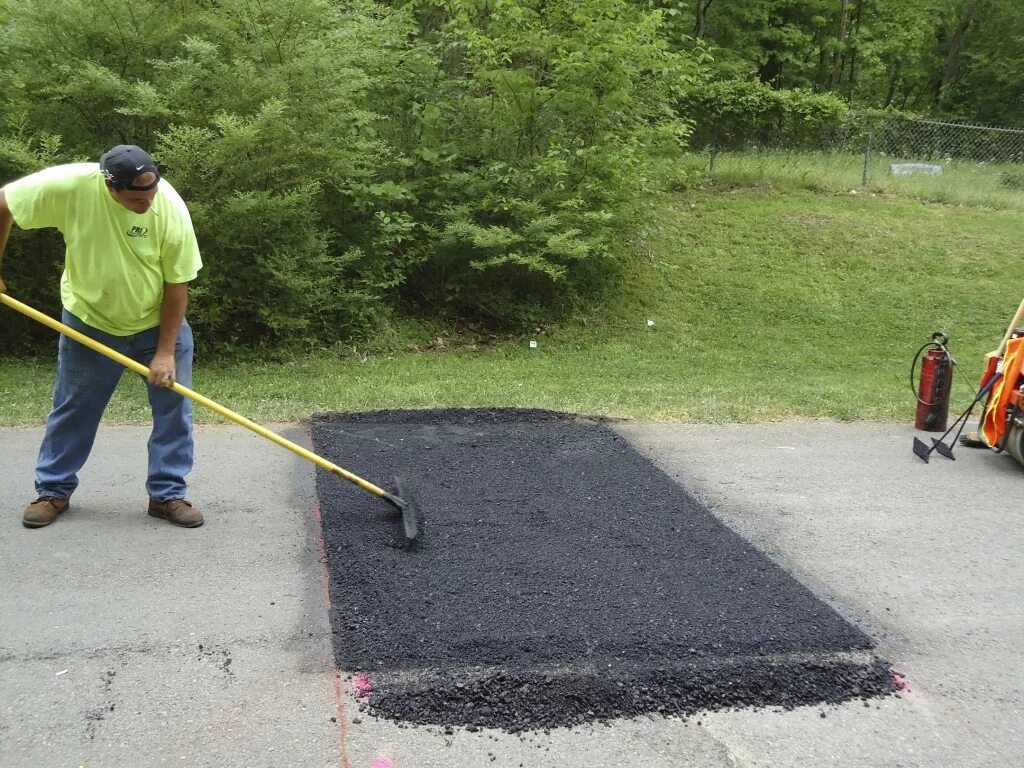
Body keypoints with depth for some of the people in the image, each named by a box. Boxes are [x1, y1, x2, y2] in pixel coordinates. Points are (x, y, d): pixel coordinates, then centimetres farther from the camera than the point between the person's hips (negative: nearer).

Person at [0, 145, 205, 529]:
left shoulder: (171, 209, -26)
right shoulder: (70, 185, -27)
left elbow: (177, 284, -18)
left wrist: (165, 351, -18)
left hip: (159, 321, 0)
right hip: (89, 321, 0)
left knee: (174, 405, -3)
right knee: (72, 408, 9)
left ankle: (167, 494, 9)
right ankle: (54, 491, 26)